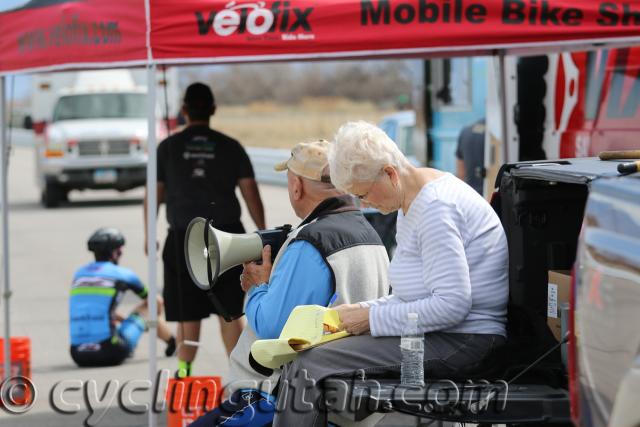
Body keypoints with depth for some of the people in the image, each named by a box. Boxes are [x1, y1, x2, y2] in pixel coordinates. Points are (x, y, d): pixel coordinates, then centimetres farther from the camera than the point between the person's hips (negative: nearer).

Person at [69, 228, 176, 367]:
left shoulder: (79, 273, 17)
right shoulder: (122, 274, 5)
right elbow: (158, 302, 22)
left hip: (78, 356, 4)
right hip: (109, 353, -4)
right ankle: (174, 344, 38)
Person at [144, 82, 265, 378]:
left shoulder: (168, 148, 3)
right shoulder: (231, 148, 4)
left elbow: (154, 195, 4)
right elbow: (251, 194, 1)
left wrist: (149, 236, 13)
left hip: (183, 239, 0)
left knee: (188, 314, 6)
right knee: (230, 313, 7)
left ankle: (183, 373, 3)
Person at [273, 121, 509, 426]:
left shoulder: (437, 208, -18)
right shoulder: (411, 201, 16)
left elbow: (452, 305, -25)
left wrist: (372, 318, -18)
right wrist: (361, 310, 5)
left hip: (461, 342, -11)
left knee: (306, 366, -19)